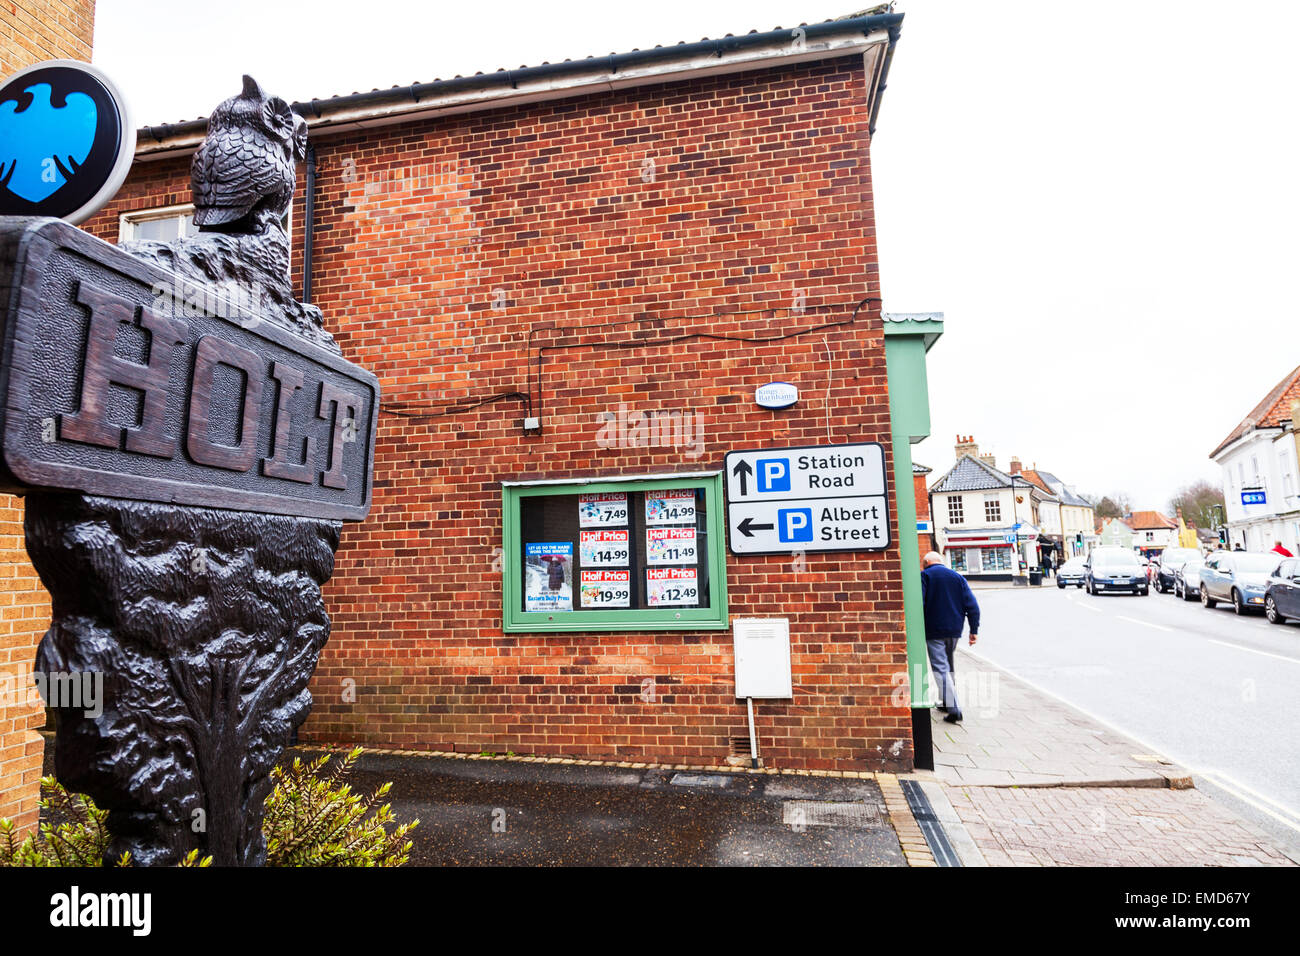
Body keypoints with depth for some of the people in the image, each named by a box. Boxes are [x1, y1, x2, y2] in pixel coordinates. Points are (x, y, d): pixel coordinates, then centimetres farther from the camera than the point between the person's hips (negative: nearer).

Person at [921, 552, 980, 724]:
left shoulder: (925, 575, -4)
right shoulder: (957, 577, 11)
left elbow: (918, 603, -15)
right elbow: (972, 605, 6)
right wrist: (974, 630, 8)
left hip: (934, 631, -6)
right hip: (954, 630, 6)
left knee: (941, 668, -5)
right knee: (950, 667, 20)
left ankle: (955, 710, -12)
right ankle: (947, 703, 31)